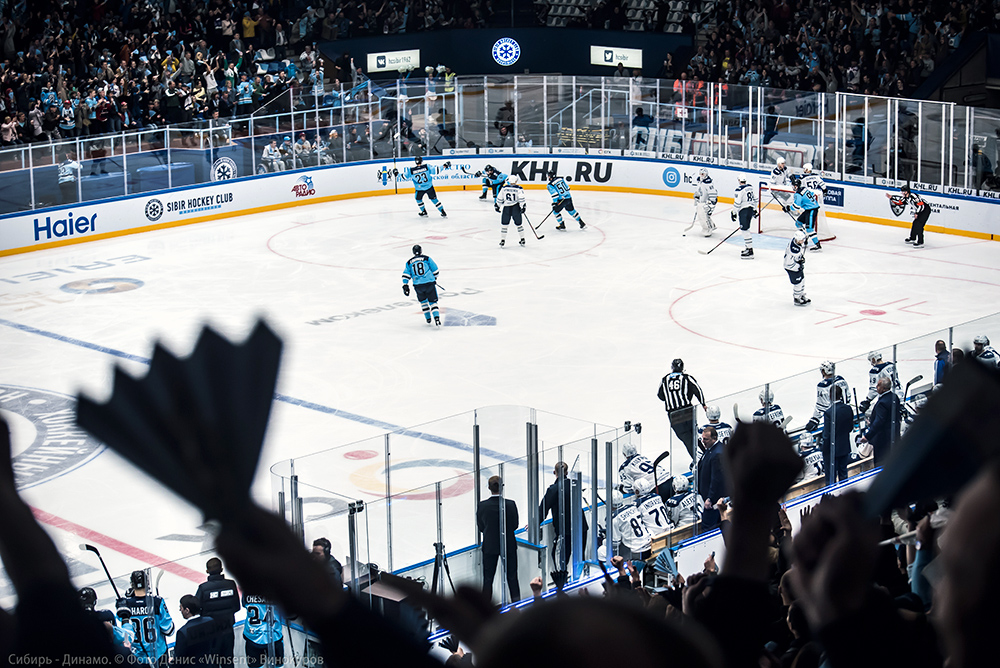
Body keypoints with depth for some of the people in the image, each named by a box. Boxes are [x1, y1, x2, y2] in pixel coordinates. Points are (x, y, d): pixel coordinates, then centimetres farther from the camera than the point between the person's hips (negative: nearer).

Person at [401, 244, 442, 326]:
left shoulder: (409, 262, 13)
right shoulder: (426, 258, 7)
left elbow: (406, 275, 6)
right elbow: (435, 270, 8)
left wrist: (405, 286, 8)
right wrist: (434, 278, 25)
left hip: (418, 285, 2)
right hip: (429, 283, -2)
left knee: (423, 301, 26)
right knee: (432, 301, 5)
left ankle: (428, 319, 27)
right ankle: (436, 318, -14)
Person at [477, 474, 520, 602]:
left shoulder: (482, 506, -15)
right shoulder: (511, 504, -15)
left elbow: (480, 526, -3)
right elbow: (515, 525, -4)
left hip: (489, 546, 0)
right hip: (509, 545, 0)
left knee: (488, 578, 10)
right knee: (512, 577, 15)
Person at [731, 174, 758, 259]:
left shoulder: (739, 189, -14)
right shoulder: (750, 187, 11)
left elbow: (737, 203, -17)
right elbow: (755, 199, 20)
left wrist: (734, 213, -9)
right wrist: (755, 210, 30)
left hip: (744, 210, -9)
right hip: (751, 209, 9)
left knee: (745, 230, -7)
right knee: (745, 229, 20)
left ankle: (750, 251, -11)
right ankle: (747, 247, 25)